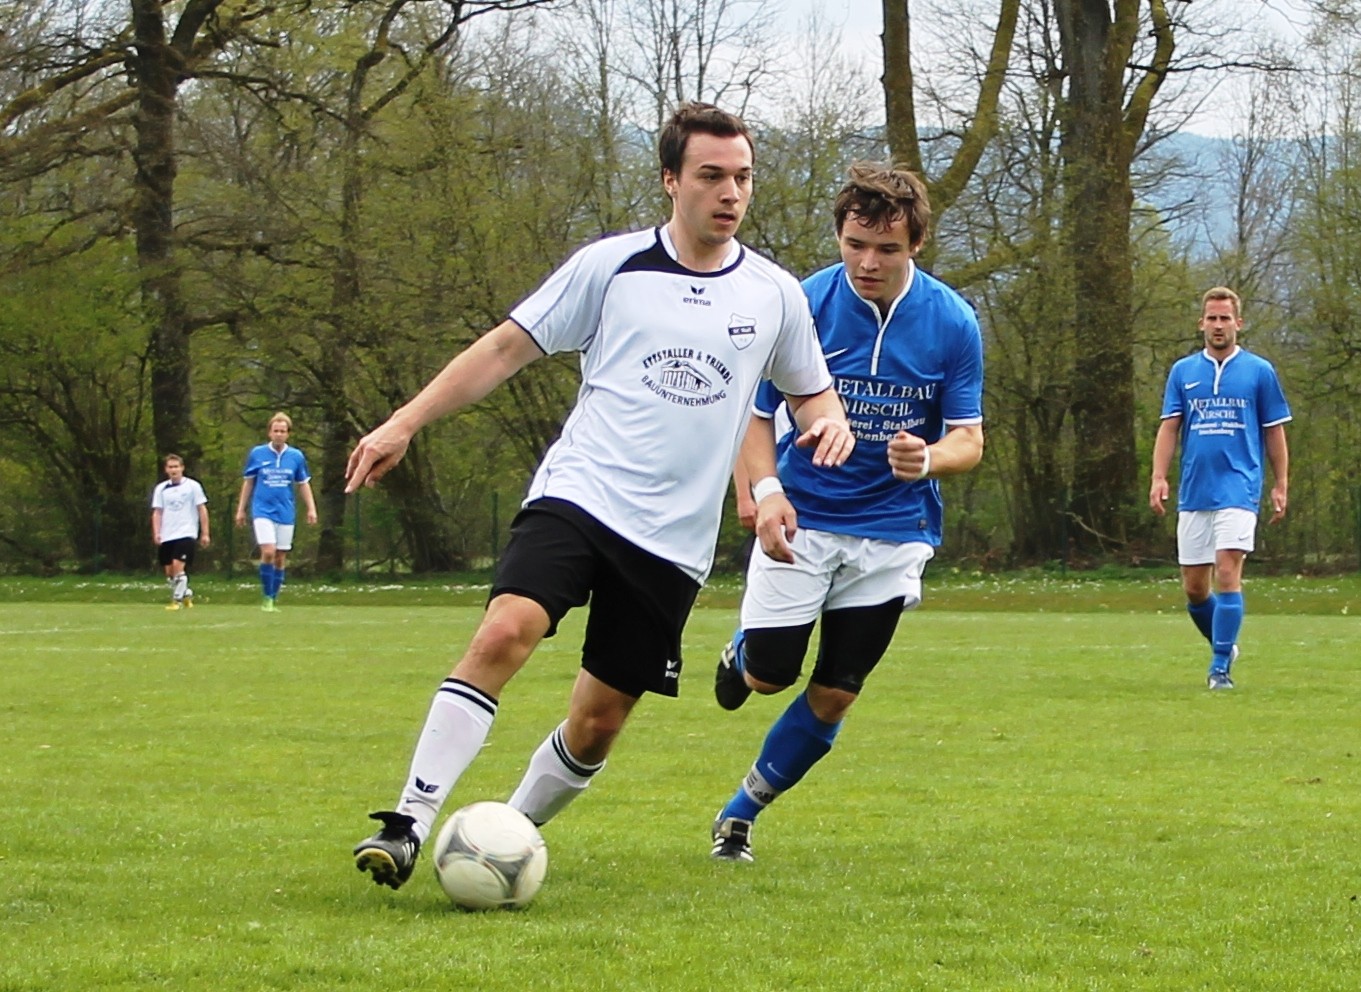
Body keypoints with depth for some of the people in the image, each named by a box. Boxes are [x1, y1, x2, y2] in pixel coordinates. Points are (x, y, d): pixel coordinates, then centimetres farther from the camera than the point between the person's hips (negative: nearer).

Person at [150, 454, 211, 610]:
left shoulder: (192, 486, 0)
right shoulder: (161, 489, 8)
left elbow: (202, 510, 3)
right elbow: (157, 512, 9)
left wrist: (205, 533, 0)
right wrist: (156, 533, -5)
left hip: (186, 533, -4)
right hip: (167, 537, 4)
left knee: (178, 566, -19)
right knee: (169, 572, 5)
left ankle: (177, 600, -13)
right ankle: (186, 594, 25)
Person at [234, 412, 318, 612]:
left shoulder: (296, 457, 4)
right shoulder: (257, 454, 1)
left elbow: (303, 484, 12)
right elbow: (248, 482, 9)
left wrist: (311, 509, 4)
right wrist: (241, 509, 10)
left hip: (286, 513, 2)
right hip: (263, 511, -2)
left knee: (281, 558, 4)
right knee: (268, 552, -18)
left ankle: (274, 599, 14)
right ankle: (267, 597, -8)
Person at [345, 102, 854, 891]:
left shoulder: (775, 295, 8)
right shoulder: (611, 266, 1)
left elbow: (810, 391, 22)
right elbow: (508, 348, 5)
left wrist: (830, 421, -3)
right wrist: (405, 424, -1)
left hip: (675, 538, 3)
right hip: (578, 495, -3)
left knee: (598, 723, 3)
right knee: (505, 632, -27)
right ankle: (410, 825, -25)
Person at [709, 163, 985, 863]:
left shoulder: (952, 323, -8)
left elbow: (969, 439, -4)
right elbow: (757, 415, -3)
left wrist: (929, 458, -28)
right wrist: (765, 491, -21)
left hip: (893, 530, 1)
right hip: (799, 520, -1)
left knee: (834, 695, 2)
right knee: (770, 673, -8)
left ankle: (740, 815, 21)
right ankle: (740, 655, 30)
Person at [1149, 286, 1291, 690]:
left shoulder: (1259, 371, 4)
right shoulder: (1183, 372, 10)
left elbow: (1274, 432, 8)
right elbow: (1169, 428, 7)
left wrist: (1281, 485, 4)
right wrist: (1159, 478, -5)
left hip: (1238, 489, -3)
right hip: (1194, 492, 3)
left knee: (1227, 573, -16)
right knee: (1194, 588, 5)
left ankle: (1220, 667, -13)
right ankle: (1225, 646, 30)